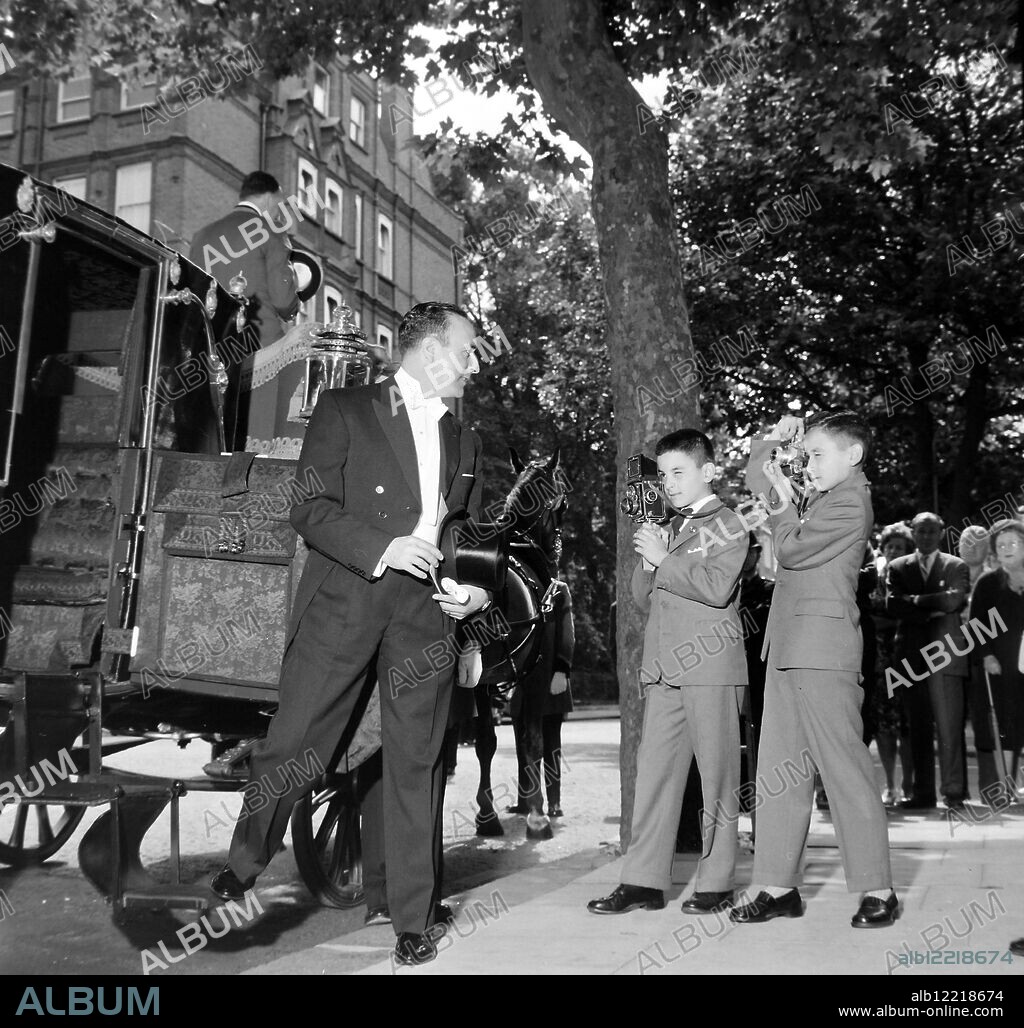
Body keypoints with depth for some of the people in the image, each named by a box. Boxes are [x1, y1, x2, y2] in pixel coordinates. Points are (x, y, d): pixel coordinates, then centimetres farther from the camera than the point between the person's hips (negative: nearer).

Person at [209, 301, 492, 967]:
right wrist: (382, 549, -18)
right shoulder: (345, 411, 5)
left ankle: (415, 919, 14)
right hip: (344, 597, -3)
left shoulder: (464, 442, 21)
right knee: (293, 743, -2)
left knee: (418, 764, 4)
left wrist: (477, 590, 5)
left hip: (426, 609, 4)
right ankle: (246, 864, 24)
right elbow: (312, 508, -4)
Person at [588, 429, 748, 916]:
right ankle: (644, 880, 6)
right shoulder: (669, 529, 22)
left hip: (711, 668, -6)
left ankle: (715, 882, 9)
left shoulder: (727, 524, 1)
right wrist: (647, 560, 2)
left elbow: (717, 587, -15)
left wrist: (662, 559, -10)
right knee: (654, 771, 3)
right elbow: (644, 598, 20)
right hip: (663, 670, 6)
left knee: (716, 776, 1)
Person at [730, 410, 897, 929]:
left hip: (822, 651, -9)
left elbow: (792, 549, -14)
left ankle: (877, 890, 5)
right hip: (787, 648, 9)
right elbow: (756, 482, 31)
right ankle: (779, 886, 13)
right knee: (778, 769, 8)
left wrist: (783, 506, 2)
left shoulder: (850, 501, -7)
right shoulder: (817, 497, 19)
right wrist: (771, 443, 15)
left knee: (845, 767, -5)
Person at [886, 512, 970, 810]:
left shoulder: (956, 566, 9)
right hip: (912, 656, 2)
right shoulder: (898, 567, 13)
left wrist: (915, 601, -4)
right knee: (918, 729, 4)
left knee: (950, 728, -5)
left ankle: (954, 792, -1)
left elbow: (954, 600, -8)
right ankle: (923, 793, 9)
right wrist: (934, 608, -7)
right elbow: (891, 605, -1)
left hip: (946, 655, -2)